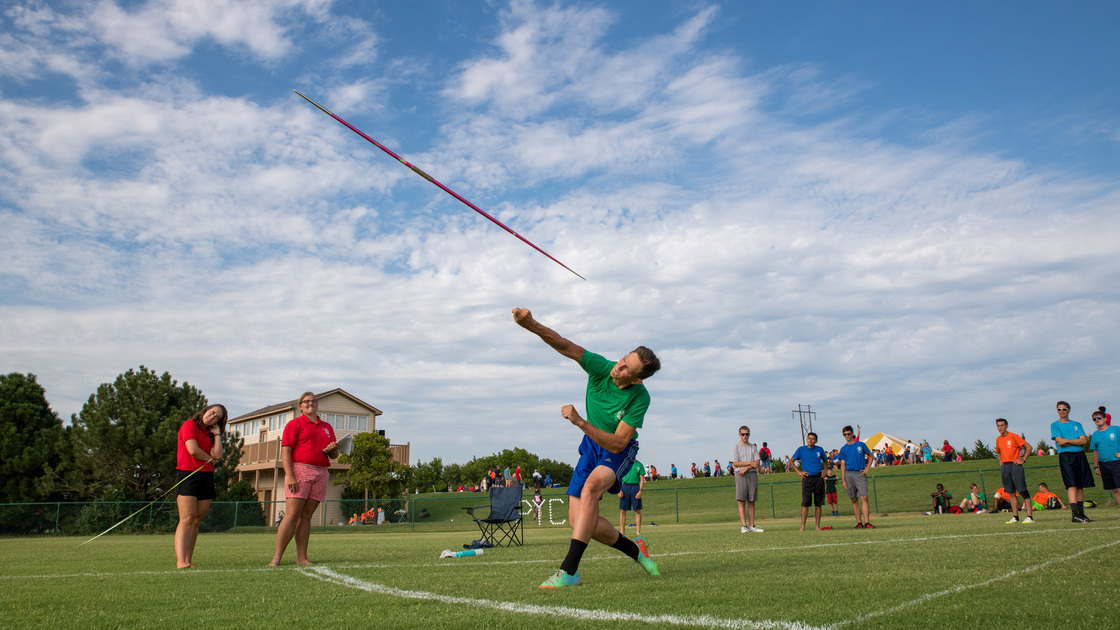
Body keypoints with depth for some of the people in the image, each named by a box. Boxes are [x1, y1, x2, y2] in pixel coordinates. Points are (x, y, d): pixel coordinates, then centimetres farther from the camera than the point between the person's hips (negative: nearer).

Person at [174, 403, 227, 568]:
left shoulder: (210, 435, 21)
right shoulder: (189, 425, 2)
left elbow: (217, 455, 5)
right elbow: (193, 450, -11)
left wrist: (217, 434, 8)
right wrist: (209, 459, 6)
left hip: (206, 477, 7)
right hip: (187, 474, -7)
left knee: (197, 521, 2)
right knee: (187, 519, -16)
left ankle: (188, 560, 3)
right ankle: (180, 561, -22)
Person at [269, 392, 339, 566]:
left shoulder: (327, 427, 21)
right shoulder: (294, 424, 5)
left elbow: (334, 455, 23)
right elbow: (285, 451, -4)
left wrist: (332, 449, -2)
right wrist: (290, 476, -16)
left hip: (321, 473, 5)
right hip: (299, 469, -5)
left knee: (306, 516, 4)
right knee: (292, 515, -11)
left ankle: (301, 557, 2)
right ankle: (277, 557, -9)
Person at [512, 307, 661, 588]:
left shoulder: (640, 398, -26)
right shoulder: (602, 368, -20)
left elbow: (617, 444, -28)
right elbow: (566, 347, -29)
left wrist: (580, 422, -37)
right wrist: (531, 325, -46)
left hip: (619, 451, -4)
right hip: (591, 446, 5)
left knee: (590, 487, -35)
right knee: (578, 520, -3)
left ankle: (569, 570, -34)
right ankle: (633, 548, 23)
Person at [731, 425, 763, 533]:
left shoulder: (753, 447, 15)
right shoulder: (736, 447, 5)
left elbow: (757, 463, 5)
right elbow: (735, 463, -4)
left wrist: (745, 468, -10)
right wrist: (751, 463, -7)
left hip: (752, 474, 3)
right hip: (741, 475, -3)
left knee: (751, 502, 3)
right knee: (742, 502, -7)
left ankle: (751, 526, 4)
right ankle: (744, 526, -8)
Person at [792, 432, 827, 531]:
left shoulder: (819, 450, 8)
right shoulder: (801, 449, 2)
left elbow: (824, 461, 25)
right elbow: (791, 461, 8)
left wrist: (825, 470, 9)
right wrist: (799, 472, -1)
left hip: (819, 478, 2)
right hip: (807, 478, -2)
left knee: (818, 503, 4)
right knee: (805, 503, -6)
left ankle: (818, 526, 10)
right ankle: (803, 526, -5)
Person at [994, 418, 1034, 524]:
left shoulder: (1014, 436, -5)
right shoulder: (998, 439, 13)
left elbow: (1028, 447, -6)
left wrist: (1023, 460, -10)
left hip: (1015, 465, -6)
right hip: (1004, 467, 6)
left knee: (1023, 491, -8)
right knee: (1011, 493, 6)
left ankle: (1030, 516, -7)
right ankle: (1015, 517, 9)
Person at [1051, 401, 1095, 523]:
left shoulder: (1077, 424, 15)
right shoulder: (1055, 425, 5)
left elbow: (1084, 440, 1)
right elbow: (1060, 442, -8)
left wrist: (1067, 440, -8)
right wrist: (1078, 442, -4)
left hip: (1080, 456, 4)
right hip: (1066, 457, -4)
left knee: (1080, 486, 6)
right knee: (1072, 486, -12)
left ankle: (1081, 513, 11)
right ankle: (1075, 515, -16)